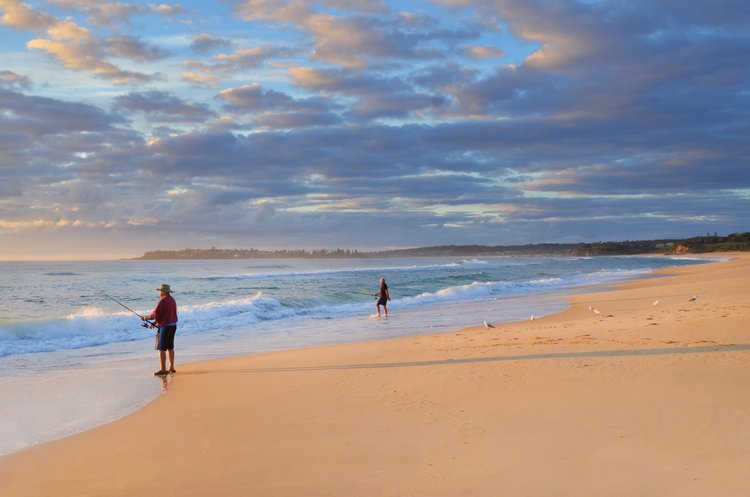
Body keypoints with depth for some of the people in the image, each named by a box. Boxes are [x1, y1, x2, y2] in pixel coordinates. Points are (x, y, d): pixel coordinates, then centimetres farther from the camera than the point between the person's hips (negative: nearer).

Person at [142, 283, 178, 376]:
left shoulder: (162, 301, -17)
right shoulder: (172, 300, 12)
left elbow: (155, 314, -17)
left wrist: (146, 317, 2)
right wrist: (156, 322, 18)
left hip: (165, 327, -9)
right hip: (173, 326, 9)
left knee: (162, 348, -6)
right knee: (170, 347, 16)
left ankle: (163, 369, -9)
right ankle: (171, 367, 21)